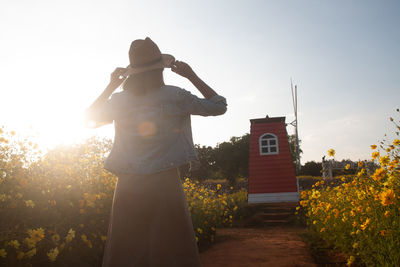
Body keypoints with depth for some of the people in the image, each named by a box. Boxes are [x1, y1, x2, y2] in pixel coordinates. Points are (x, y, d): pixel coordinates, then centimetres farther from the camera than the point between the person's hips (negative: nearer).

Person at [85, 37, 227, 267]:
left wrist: (111, 86, 22)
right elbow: (219, 106, 6)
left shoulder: (119, 100, 3)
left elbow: (90, 119, 23)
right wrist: (192, 76, 10)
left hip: (128, 187, 3)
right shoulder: (175, 96, -5)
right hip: (165, 184, -3)